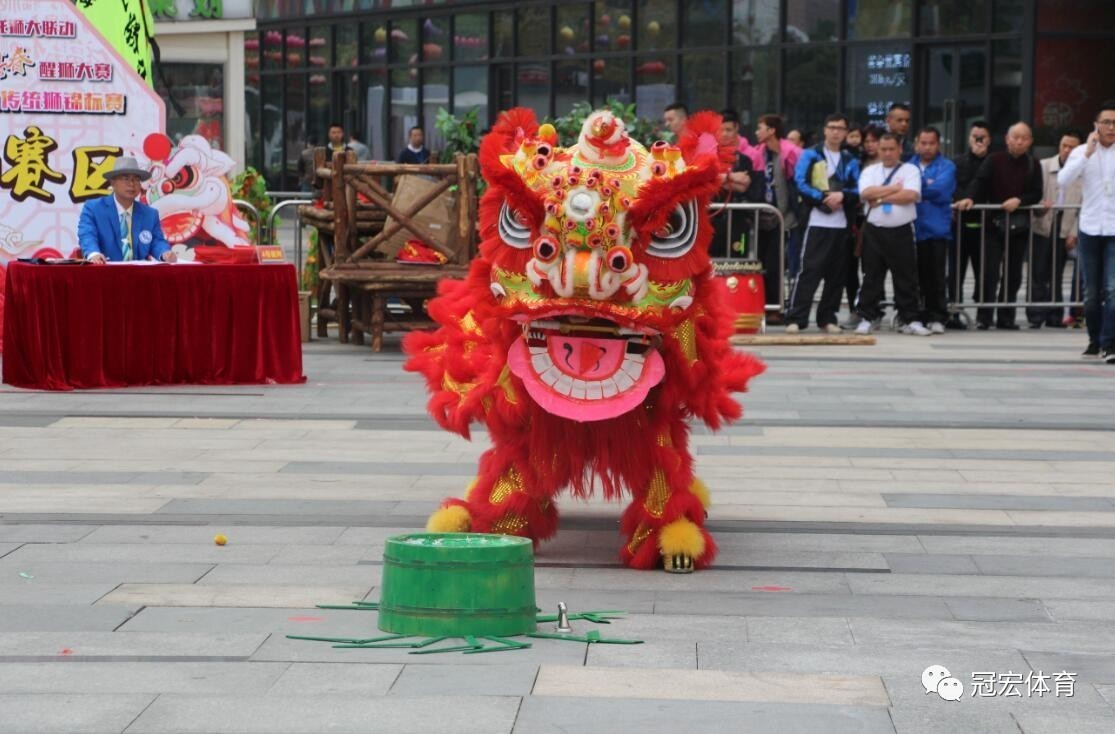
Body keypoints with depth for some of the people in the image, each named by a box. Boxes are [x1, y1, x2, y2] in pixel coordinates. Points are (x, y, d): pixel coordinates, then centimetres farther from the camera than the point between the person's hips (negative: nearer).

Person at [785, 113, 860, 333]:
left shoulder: (850, 161, 13)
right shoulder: (811, 156, 4)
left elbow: (858, 189, 6)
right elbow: (800, 183, -6)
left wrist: (842, 195, -14)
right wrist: (824, 197, -14)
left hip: (841, 223, 4)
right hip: (816, 222, -4)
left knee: (836, 273, 5)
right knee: (810, 269, -11)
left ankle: (828, 317, 14)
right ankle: (795, 318, -12)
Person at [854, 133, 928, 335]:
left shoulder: (910, 170, 4)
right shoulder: (870, 171, 10)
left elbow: (911, 195, -12)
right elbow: (866, 193, -8)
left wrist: (881, 198, -10)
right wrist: (894, 188, -7)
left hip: (902, 231, -2)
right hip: (875, 230, 2)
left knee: (906, 277, 1)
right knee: (872, 276, 5)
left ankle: (911, 320, 5)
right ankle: (867, 318, 11)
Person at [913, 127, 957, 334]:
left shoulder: (947, 167, 3)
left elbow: (940, 189, -12)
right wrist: (927, 186, -7)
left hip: (936, 228, -3)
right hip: (913, 228, 3)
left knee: (936, 276, -2)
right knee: (917, 275, 7)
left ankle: (936, 317, 2)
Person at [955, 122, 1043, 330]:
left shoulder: (1033, 165, 7)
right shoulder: (994, 160, 0)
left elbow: (1036, 194, 4)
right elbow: (980, 181, -11)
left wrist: (1019, 200, -14)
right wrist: (970, 198, -29)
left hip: (1020, 224, 3)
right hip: (995, 221, -3)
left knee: (1013, 273, 6)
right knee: (990, 272, -7)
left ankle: (1006, 317, 14)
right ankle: (983, 317, -3)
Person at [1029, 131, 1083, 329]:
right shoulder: (1043, 166, 3)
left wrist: (1074, 233, -2)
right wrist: (1040, 206, -19)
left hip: (1063, 230, 1)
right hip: (1042, 227, 0)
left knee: (1056, 276, 7)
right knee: (1038, 273, -4)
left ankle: (1054, 317, 13)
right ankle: (1035, 317, -1)